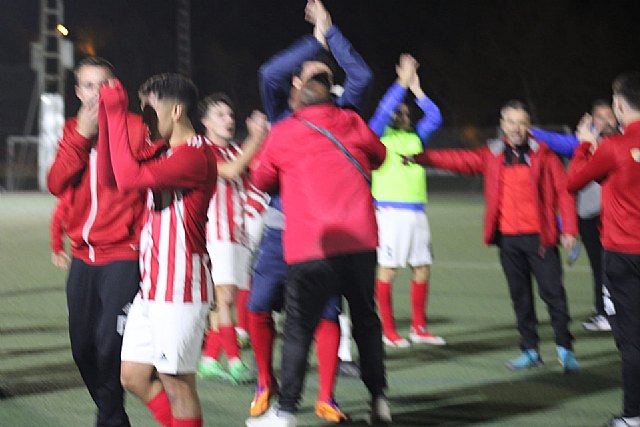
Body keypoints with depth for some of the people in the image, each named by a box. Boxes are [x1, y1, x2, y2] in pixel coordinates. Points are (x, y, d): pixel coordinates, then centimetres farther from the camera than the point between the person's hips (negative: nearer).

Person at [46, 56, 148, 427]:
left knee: (110, 345, -13)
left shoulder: (136, 127, -6)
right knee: (83, 347, 9)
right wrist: (81, 135, -9)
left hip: (123, 256, -6)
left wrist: (144, 243, -13)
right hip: (83, 256, 6)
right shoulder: (73, 130, 11)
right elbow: (56, 185, 0)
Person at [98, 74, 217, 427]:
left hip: (179, 288, -10)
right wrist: (108, 117, 4)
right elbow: (110, 173, 13)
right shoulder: (165, 151, 17)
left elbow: (129, 177, -25)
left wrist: (116, 114, -19)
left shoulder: (196, 154, -15)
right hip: (151, 287, 10)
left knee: (175, 381, -3)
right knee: (133, 376, 12)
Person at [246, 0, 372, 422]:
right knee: (259, 307, 1)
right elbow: (270, 73, -11)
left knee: (327, 314, -4)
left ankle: (326, 398, 3)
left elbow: (362, 76, -3)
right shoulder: (283, 115, 6)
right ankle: (266, 382, 22)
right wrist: (316, 40, -6)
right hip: (282, 229, 0)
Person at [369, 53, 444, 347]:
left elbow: (434, 117, 12)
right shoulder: (379, 136, 2)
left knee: (422, 269, 7)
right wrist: (403, 82, -14)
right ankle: (388, 331, 2)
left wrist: (417, 89, 6)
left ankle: (419, 328, 16)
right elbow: (383, 111, -13)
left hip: (416, 211, 6)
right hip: (390, 211, -6)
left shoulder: (416, 137, 17)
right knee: (387, 270, -4)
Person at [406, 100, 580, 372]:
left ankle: (565, 349, 5)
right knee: (520, 296, 9)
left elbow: (563, 191, -3)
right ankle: (530, 350, 18)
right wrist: (421, 157, -4)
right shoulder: (492, 155, 8)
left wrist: (568, 229, -8)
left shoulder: (542, 154, -1)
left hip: (539, 237, -4)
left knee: (552, 292, -4)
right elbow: (460, 160, 6)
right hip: (508, 237, 4)